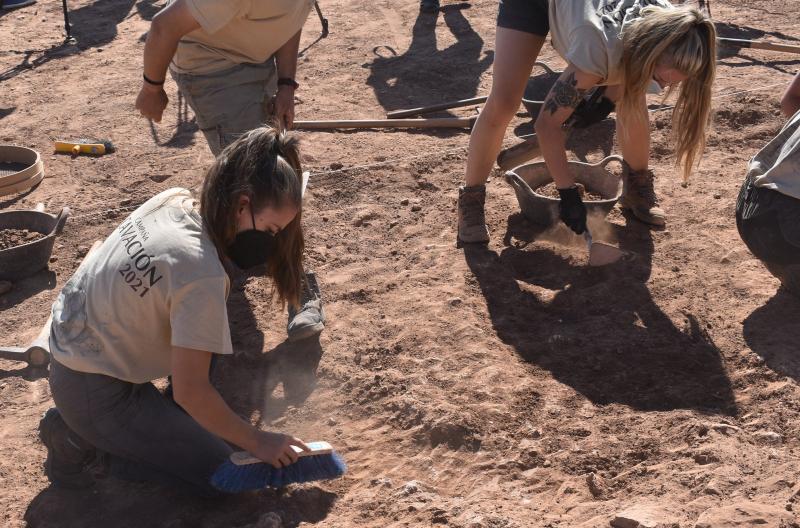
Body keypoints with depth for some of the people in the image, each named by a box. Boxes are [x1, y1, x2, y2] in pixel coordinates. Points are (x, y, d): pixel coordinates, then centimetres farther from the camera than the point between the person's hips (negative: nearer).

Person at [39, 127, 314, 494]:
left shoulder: (173, 199, -9)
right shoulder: (202, 275, -31)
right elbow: (190, 391, -25)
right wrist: (256, 442, -13)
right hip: (93, 394, -8)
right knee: (218, 474, -2)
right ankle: (81, 444, 0)